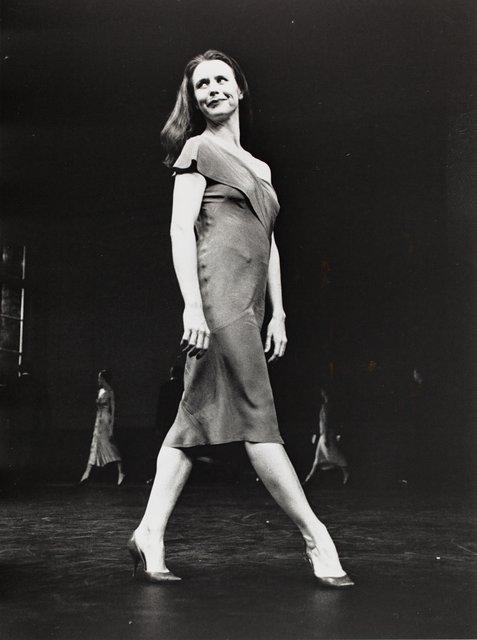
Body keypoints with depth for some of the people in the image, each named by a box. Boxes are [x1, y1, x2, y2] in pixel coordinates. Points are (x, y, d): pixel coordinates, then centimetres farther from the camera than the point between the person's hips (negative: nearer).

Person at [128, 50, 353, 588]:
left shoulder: (260, 167, 26)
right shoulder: (198, 148, 5)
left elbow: (268, 243, 24)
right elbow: (181, 228, -6)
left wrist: (278, 314, 17)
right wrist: (192, 303, -16)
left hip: (246, 303, 8)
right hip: (217, 291, -7)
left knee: (196, 418, 4)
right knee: (258, 417, -6)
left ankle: (150, 534, 7)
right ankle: (316, 537, -3)